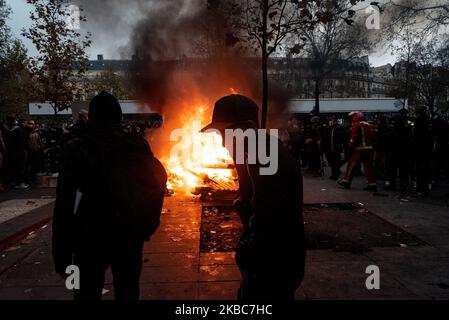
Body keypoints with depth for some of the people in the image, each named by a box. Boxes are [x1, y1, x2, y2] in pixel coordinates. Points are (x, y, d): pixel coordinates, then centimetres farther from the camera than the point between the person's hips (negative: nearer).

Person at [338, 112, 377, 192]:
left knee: (351, 165, 4)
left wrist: (349, 148, -10)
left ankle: (346, 181, 10)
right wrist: (369, 144, 16)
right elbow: (372, 137, 14)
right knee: (369, 166, 6)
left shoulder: (356, 125, -6)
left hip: (359, 149, -6)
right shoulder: (369, 125, 17)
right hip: (369, 148, 7)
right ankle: (372, 185, 4)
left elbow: (354, 138, -14)